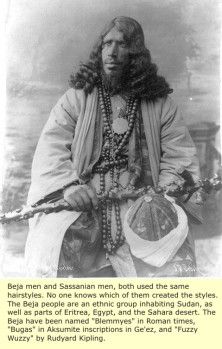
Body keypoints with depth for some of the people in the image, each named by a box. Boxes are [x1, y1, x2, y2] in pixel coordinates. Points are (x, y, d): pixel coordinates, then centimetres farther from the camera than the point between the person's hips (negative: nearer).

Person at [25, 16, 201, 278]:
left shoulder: (161, 105, 12)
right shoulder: (76, 99, 11)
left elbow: (180, 156, 6)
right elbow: (51, 149, 1)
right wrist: (69, 185, -19)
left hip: (141, 204, 1)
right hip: (83, 204, 0)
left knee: (177, 262, -24)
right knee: (52, 260, -27)